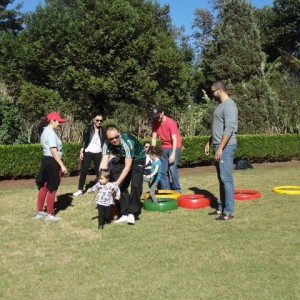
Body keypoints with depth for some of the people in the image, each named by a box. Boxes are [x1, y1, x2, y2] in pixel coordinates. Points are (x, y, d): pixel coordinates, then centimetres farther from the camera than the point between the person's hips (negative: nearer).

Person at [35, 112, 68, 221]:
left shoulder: (45, 132, 15)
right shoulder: (51, 133, -18)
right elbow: (54, 151, -24)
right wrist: (62, 165, -23)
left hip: (46, 160, 10)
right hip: (52, 162, -10)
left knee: (44, 187, 15)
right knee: (52, 188, 0)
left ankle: (39, 212, 24)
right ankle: (50, 214, 9)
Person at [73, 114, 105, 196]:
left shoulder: (102, 130, 6)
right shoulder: (88, 128, -1)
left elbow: (104, 142, 9)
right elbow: (84, 140, -3)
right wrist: (81, 152, -8)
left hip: (98, 153, 2)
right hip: (88, 152, -2)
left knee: (99, 171, 4)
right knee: (84, 171, 0)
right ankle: (80, 190, 7)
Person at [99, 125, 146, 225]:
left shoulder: (127, 142, -39)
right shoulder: (107, 144, -24)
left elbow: (128, 166, -37)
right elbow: (104, 163, -28)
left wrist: (117, 182, -40)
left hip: (137, 159, -5)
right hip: (123, 159, 5)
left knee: (135, 185, -18)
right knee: (121, 186, -3)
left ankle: (132, 213, -7)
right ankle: (125, 214, 6)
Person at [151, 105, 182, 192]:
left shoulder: (170, 122, -20)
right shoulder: (155, 123, -4)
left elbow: (174, 139, -23)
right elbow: (154, 138, -1)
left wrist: (173, 154, -29)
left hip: (174, 147, -6)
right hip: (164, 148, 6)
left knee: (172, 168, -17)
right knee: (162, 170, 4)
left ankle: (177, 190, -8)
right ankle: (165, 191, 12)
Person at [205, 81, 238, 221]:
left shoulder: (229, 105, -14)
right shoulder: (221, 105, 17)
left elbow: (229, 129, -22)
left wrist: (220, 148, -23)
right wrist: (209, 143, 23)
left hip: (225, 147, -10)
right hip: (219, 146, 10)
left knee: (226, 178, -8)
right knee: (221, 178, 12)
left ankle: (228, 212, -4)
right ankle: (222, 208, 19)